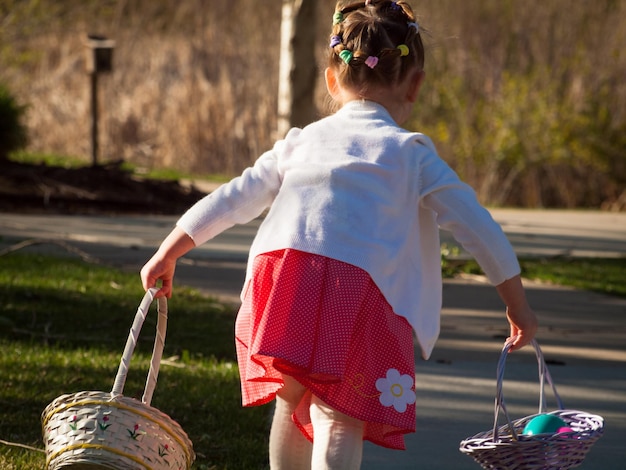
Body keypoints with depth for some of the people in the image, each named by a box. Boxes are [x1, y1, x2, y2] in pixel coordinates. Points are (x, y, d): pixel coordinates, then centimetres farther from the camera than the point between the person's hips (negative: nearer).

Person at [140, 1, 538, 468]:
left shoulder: (302, 142, 26)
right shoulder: (410, 152, 16)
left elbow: (231, 200, 29)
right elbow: (479, 229, 14)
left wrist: (168, 254, 41)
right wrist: (518, 305, 23)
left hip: (279, 269, 4)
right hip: (359, 288, -4)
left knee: (292, 403, 22)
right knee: (340, 421, -6)